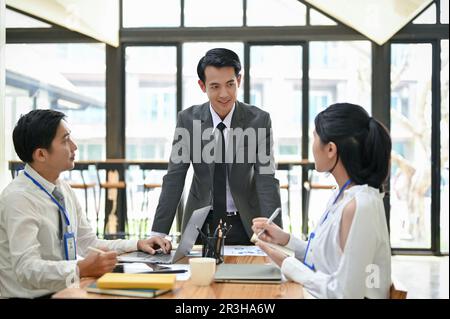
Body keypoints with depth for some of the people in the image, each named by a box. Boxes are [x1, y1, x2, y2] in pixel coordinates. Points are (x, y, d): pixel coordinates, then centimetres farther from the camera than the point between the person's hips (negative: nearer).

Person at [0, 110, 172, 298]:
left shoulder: (64, 189, 8)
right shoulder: (18, 198, -16)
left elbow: (89, 244, 15)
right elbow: (27, 269, -25)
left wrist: (137, 245, 3)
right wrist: (81, 269, -39)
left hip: (65, 290, 7)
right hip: (31, 296, -7)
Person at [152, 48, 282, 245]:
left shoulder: (259, 120, -9)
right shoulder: (187, 119, -6)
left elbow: (266, 179, -12)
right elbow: (174, 179, -5)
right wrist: (158, 233, -13)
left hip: (245, 225, 0)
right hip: (200, 225, 1)